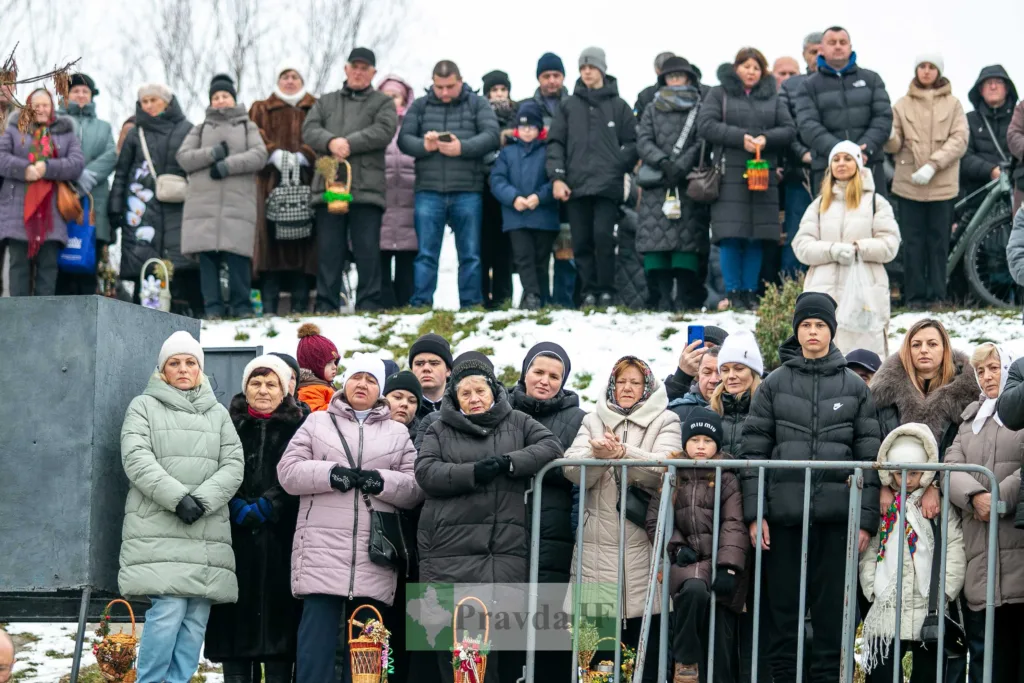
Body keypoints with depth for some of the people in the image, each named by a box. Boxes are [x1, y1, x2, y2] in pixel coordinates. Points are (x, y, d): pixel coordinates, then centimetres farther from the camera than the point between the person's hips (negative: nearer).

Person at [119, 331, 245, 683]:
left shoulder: (218, 414, 19)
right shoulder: (144, 407, 10)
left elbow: (234, 465, 8)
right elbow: (137, 459, -5)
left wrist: (203, 500, -11)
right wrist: (178, 498, -17)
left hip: (207, 533, 4)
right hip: (158, 530, -4)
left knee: (196, 618, -2)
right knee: (169, 609, -17)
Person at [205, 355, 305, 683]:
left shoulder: (298, 429, 9)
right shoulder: (229, 426, 13)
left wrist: (267, 507, -13)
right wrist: (238, 508, -10)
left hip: (280, 539, -1)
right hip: (235, 537, 1)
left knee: (278, 608, -5)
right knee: (237, 613, -2)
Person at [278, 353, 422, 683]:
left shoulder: (398, 433, 17)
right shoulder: (317, 423, 15)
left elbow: (416, 487, 8)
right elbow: (288, 471, 4)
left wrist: (383, 482, -11)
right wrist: (330, 474, -12)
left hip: (374, 558, 2)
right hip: (323, 551, -2)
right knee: (317, 641, -8)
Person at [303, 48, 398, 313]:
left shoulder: (382, 103, 13)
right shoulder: (326, 102, 22)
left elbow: (384, 131, -6)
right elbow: (309, 130, 8)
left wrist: (349, 144, -14)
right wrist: (331, 142, -13)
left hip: (367, 188, -3)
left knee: (367, 250, -4)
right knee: (329, 250, 2)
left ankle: (368, 305, -2)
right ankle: (326, 306, 4)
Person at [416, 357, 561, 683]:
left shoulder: (517, 423, 17)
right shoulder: (440, 430, 15)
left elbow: (551, 448, 5)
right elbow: (426, 472, 0)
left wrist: (509, 463, -9)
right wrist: (473, 473, -15)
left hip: (506, 550, 0)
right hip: (451, 550, 0)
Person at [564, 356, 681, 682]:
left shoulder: (664, 422, 8)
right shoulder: (593, 421, 16)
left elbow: (663, 468, -11)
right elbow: (573, 470, 0)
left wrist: (622, 453, -27)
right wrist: (597, 454, -22)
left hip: (643, 543, -2)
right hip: (598, 546, 2)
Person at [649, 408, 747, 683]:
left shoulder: (727, 479, 5)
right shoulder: (673, 477, 11)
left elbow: (734, 525, -4)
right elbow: (655, 520, 11)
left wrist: (728, 566, -16)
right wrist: (677, 546, -6)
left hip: (720, 559, 0)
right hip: (688, 559, 0)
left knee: (722, 632, -5)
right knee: (694, 588, -34)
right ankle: (685, 660, -18)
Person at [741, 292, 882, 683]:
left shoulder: (855, 388, 9)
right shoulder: (774, 385, 8)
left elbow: (868, 456, 7)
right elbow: (753, 451, 4)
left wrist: (867, 518, -1)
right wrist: (754, 513, -4)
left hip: (836, 515, 0)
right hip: (784, 514, 0)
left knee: (831, 609, 1)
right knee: (783, 608, 2)